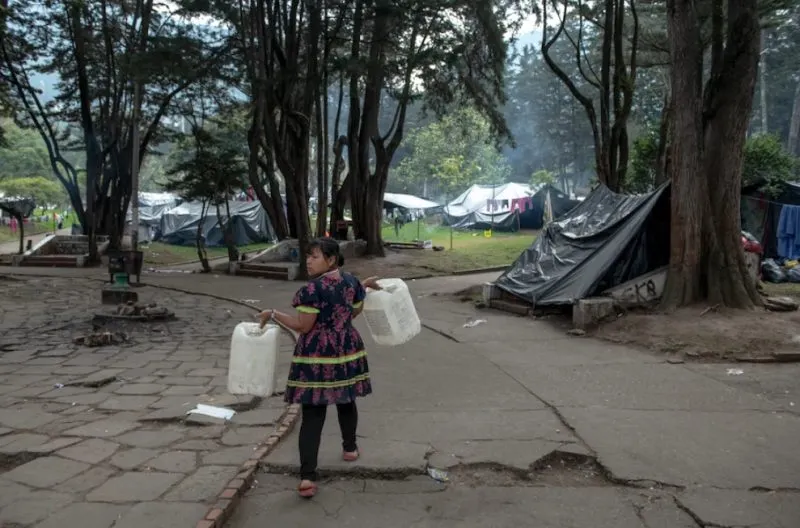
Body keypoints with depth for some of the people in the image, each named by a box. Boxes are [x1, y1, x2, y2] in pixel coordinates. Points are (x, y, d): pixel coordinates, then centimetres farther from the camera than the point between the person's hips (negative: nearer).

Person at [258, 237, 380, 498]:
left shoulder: (312, 289, -19)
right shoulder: (351, 282, 2)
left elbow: (303, 326, -17)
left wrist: (273, 314, -6)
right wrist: (364, 286, 31)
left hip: (317, 356, -6)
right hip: (347, 351, 6)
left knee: (312, 414, -4)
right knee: (346, 401, 25)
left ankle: (308, 477, -7)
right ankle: (350, 448, 43)